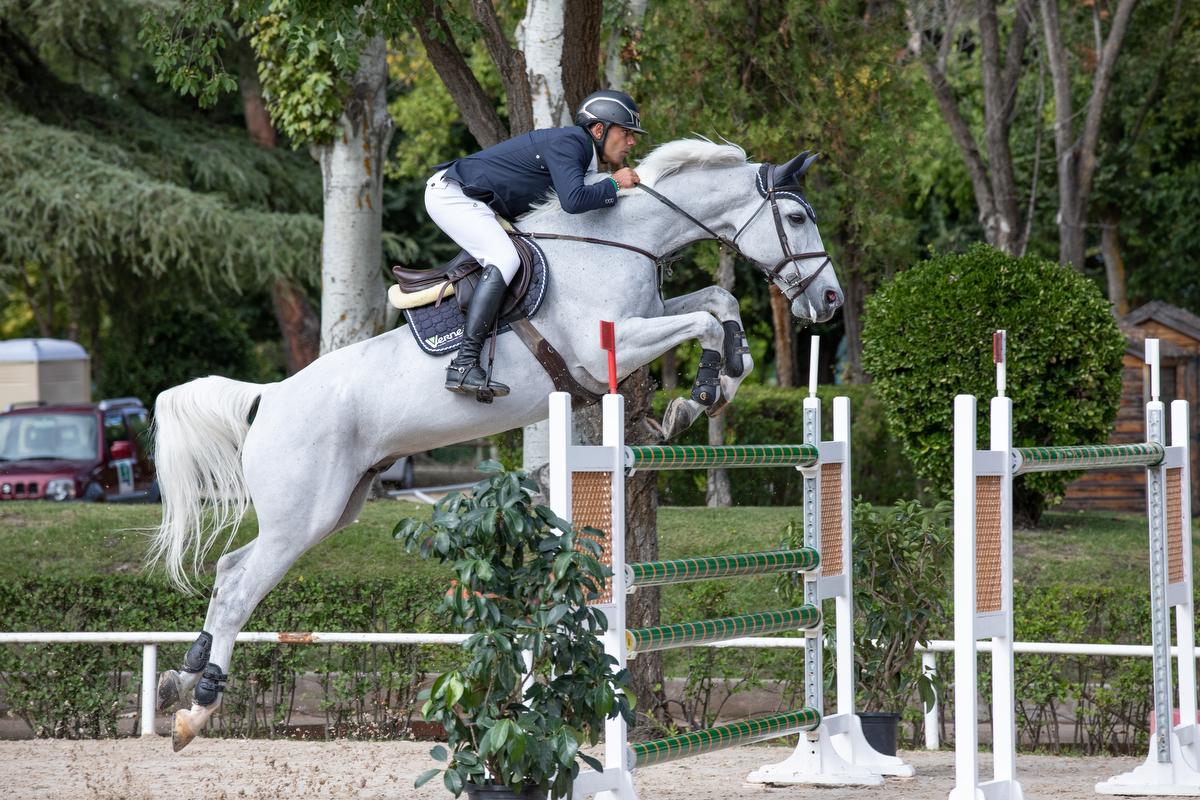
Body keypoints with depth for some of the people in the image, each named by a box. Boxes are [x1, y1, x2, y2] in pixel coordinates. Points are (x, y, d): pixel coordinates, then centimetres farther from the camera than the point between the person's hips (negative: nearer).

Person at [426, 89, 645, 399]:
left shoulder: (582, 153, 13)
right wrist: (614, 185, -17)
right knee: (504, 260, -24)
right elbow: (573, 201, -33)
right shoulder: (566, 143, -18)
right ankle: (463, 365, -34)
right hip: (451, 193, -11)